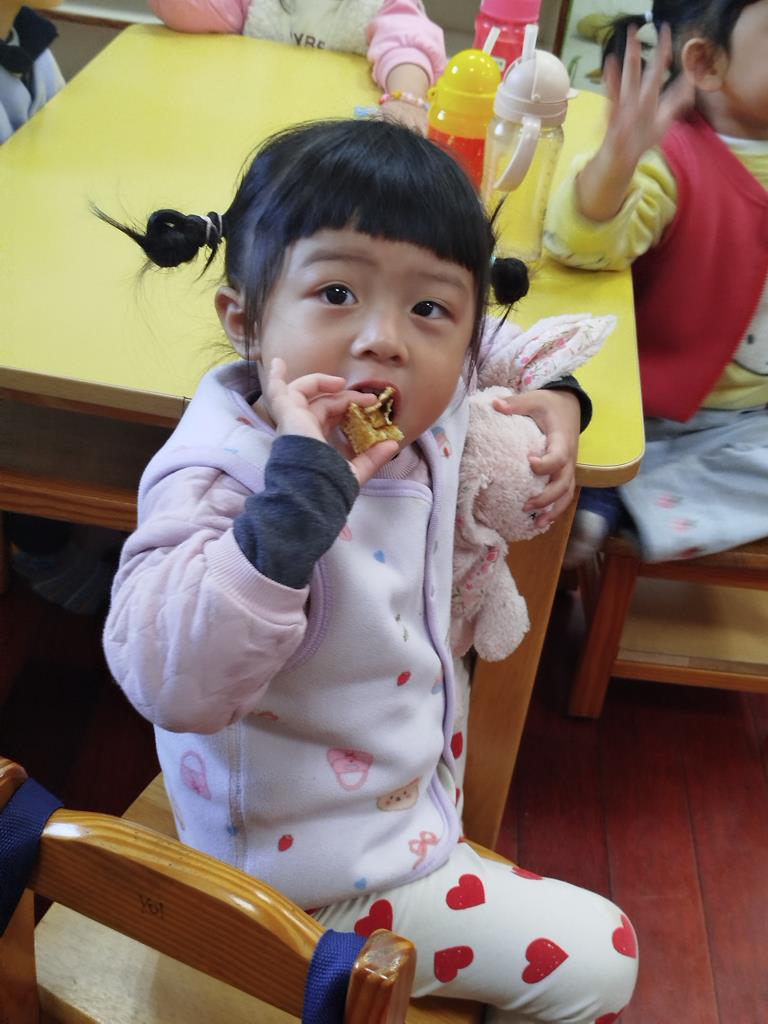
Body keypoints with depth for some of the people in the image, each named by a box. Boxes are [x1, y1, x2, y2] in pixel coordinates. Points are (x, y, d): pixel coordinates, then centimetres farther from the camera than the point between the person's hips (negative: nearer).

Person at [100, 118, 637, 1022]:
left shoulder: (426, 401, -10)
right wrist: (301, 494, -52)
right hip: (318, 871, -8)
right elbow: (171, 684, -46)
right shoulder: (219, 474, -33)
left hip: (420, 774, 8)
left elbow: (504, 346, 14)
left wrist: (553, 397, -8)